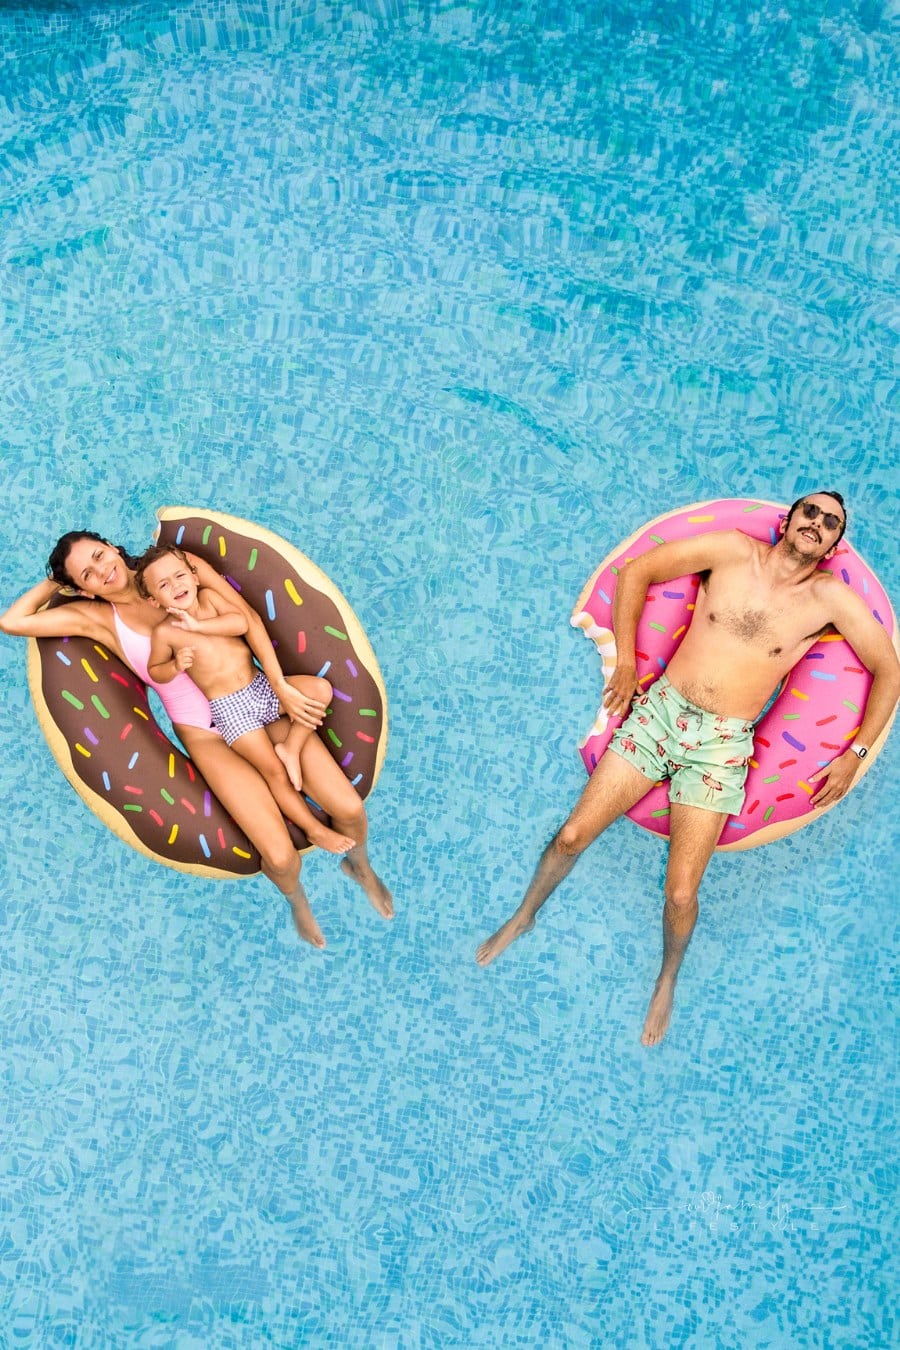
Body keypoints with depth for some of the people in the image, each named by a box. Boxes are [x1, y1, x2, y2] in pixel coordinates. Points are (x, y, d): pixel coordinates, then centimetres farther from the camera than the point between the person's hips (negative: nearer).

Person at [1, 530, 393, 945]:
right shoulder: (98, 618, -1)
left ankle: (359, 863, 29)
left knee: (349, 808, -9)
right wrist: (55, 582, 4)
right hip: (209, 736, -1)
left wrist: (281, 687, -16)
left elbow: (247, 617, -8)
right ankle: (296, 899, 24)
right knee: (280, 856, -15)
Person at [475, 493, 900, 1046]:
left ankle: (667, 979, 31)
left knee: (680, 894, -3)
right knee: (572, 836, 4)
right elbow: (638, 572, 2)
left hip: (720, 746, -1)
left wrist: (855, 754, 1)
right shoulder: (734, 551, -3)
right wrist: (626, 660, 0)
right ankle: (524, 917, 34)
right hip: (659, 711, 1)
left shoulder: (830, 598, -3)